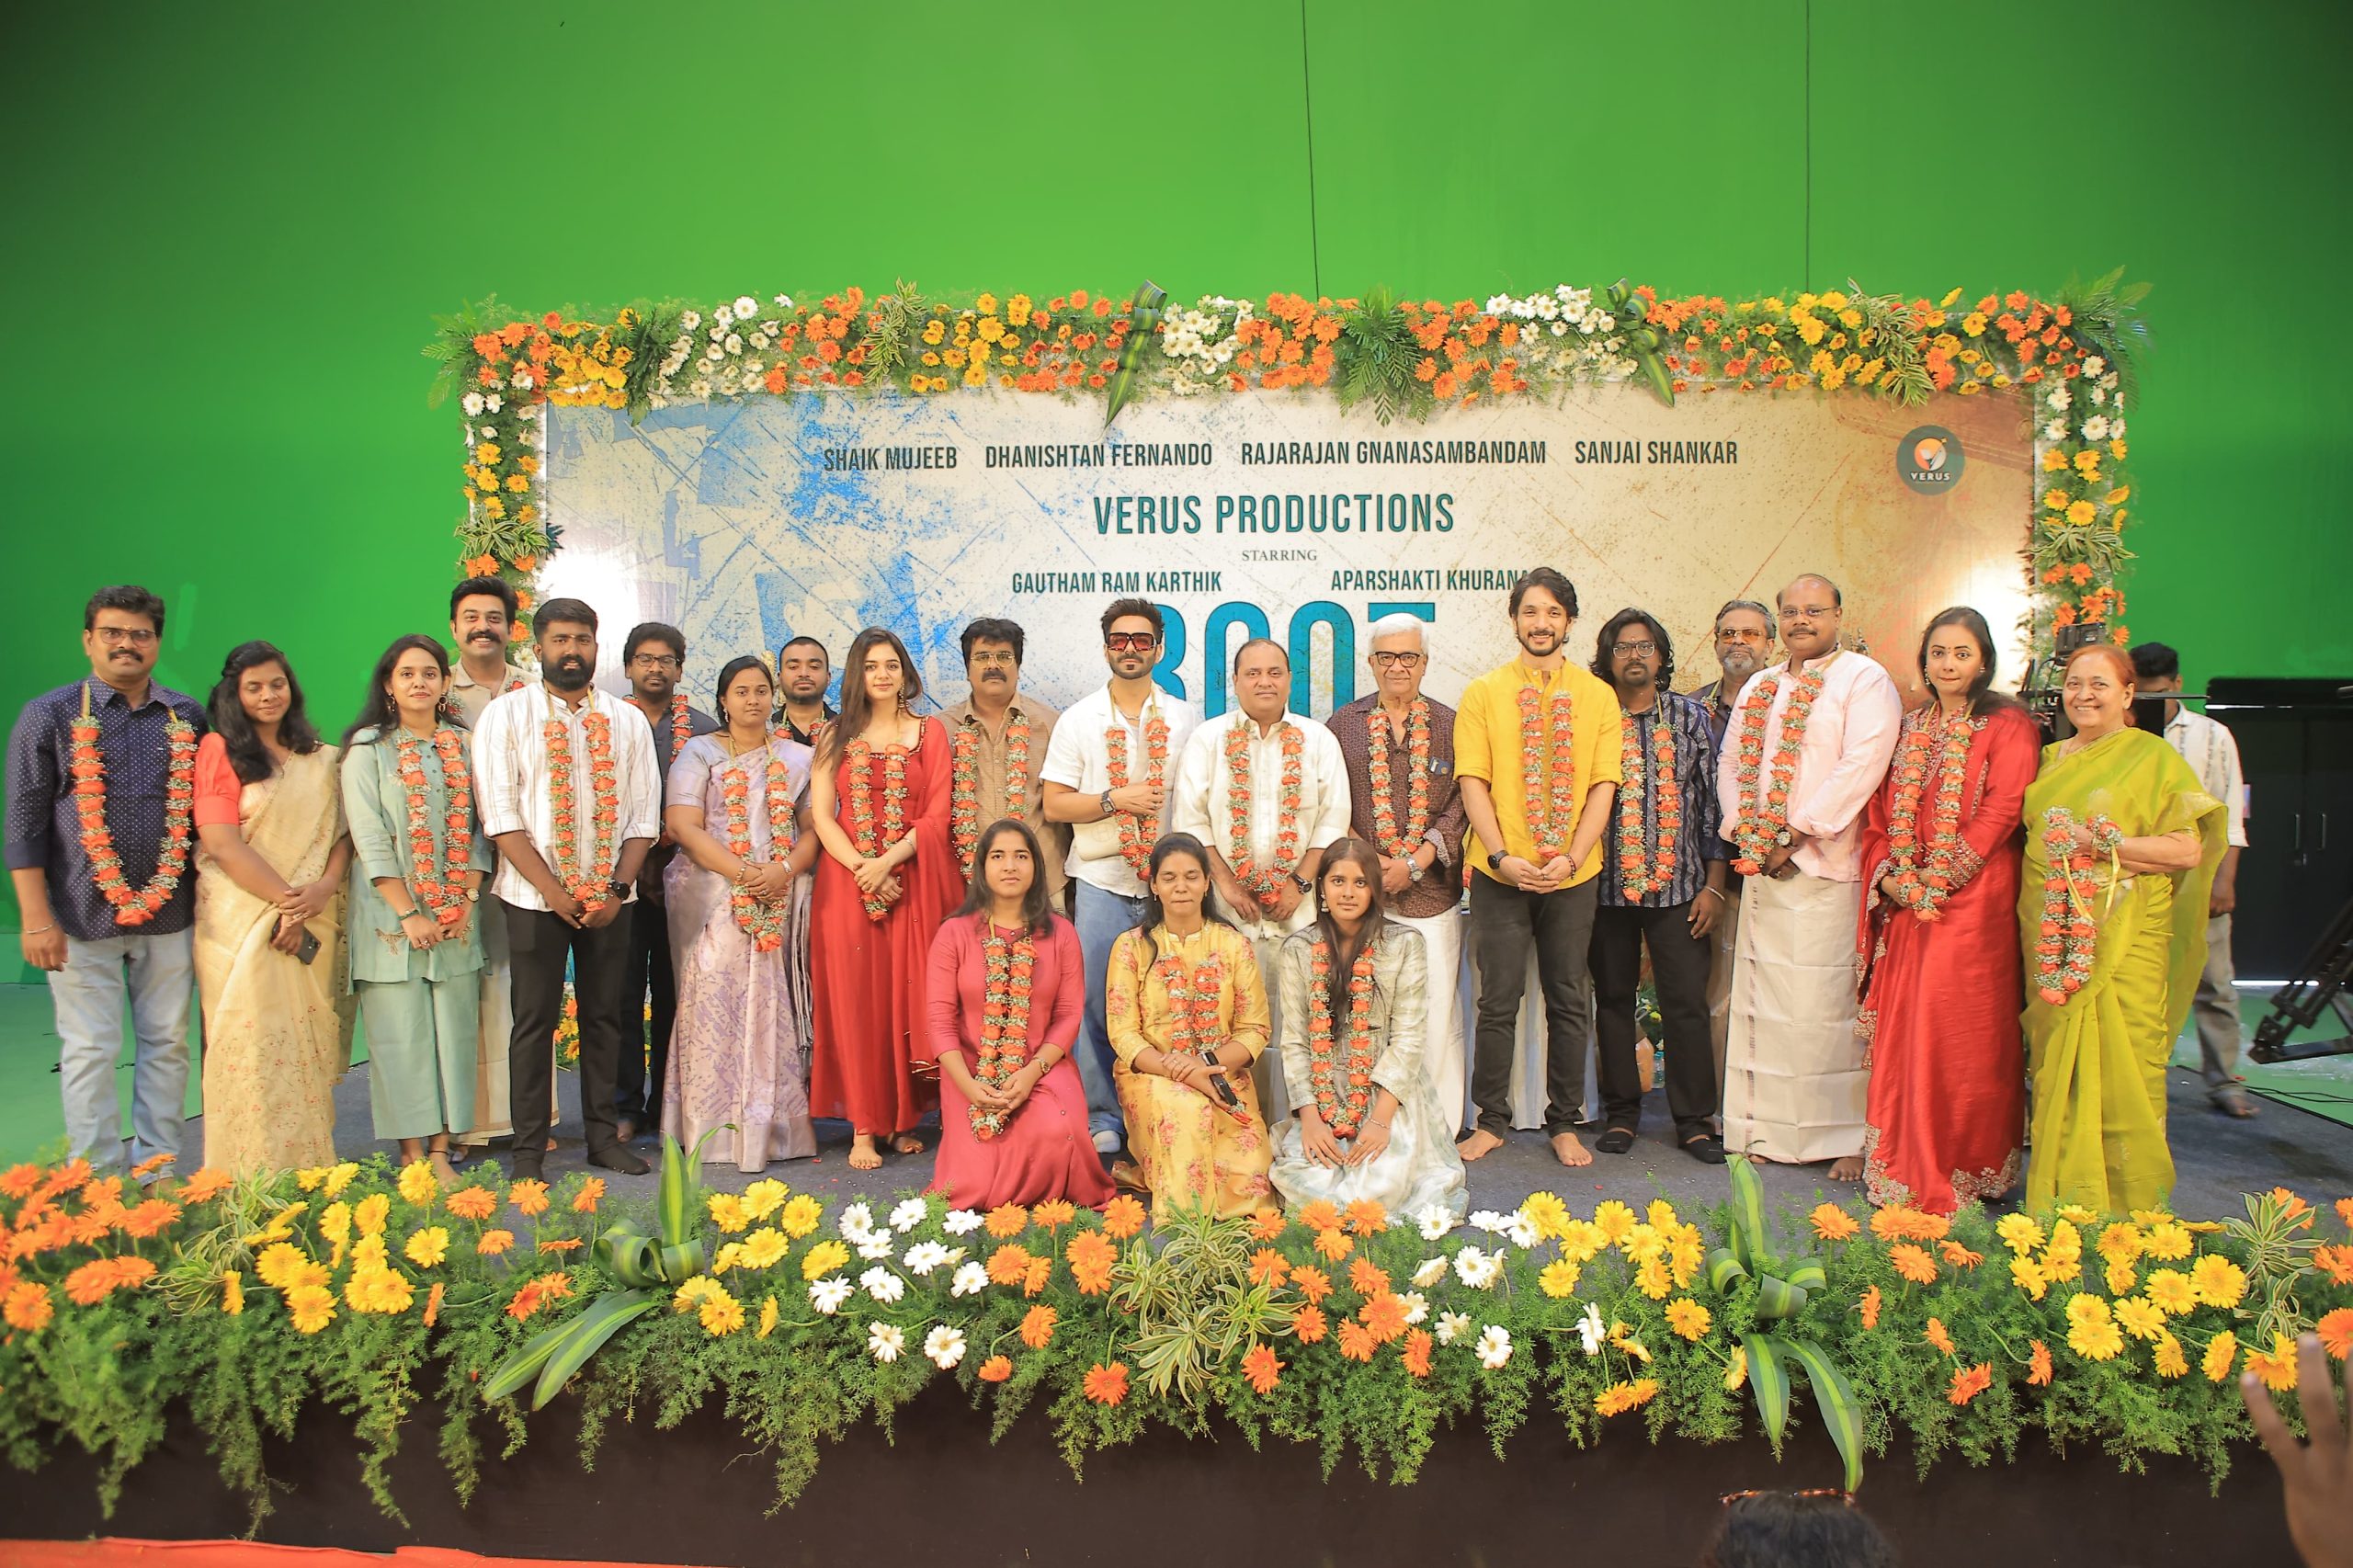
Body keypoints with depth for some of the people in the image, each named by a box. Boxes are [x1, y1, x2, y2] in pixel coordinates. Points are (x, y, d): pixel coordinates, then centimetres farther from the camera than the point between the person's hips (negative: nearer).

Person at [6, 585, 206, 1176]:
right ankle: (100, 1184, 12)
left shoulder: (188, 718, 7)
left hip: (169, 914, 3)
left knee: (168, 1044, 8)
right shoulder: (49, 716, 0)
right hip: (83, 917, -2)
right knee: (91, 1051, 2)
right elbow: (25, 824, -2)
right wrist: (36, 919, -7)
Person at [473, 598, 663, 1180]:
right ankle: (528, 1148, 11)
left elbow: (643, 816, 4)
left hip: (609, 897, 3)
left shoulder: (627, 721, 7)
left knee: (605, 1016, 9)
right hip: (534, 895, -2)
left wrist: (618, 888, -7)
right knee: (535, 1021, 2)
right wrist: (553, 890, -13)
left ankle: (603, 1134, 19)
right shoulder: (506, 715, -1)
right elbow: (501, 814, -7)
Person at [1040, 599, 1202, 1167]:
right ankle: (1101, 1120, 11)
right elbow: (1054, 804, 3)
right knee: (1094, 1004, -1)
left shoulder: (1187, 719, 10)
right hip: (1101, 882, 0)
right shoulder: (1079, 719, 7)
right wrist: (1114, 799, -11)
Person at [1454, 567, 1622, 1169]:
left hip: (1574, 875, 1)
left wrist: (1570, 857, -12)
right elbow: (1473, 782, -3)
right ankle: (1491, 1121, 17)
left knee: (1569, 1002, 9)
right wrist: (1502, 856, -14)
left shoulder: (1598, 696, 5)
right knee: (1498, 1002, 3)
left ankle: (1564, 1124, 21)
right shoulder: (1483, 693, 2)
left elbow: (1603, 786, 0)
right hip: (1500, 873, -1)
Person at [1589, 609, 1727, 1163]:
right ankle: (1621, 1113, 21)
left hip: (1677, 885, 0)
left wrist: (1713, 886, 1)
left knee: (1687, 1003, 0)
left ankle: (1695, 1119, 12)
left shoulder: (1690, 717, 6)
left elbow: (1712, 802, 5)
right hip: (1607, 884, 0)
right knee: (1613, 1000, 8)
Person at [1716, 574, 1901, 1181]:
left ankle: (1848, 1135, 4)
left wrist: (1796, 834, -15)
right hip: (1761, 866, 6)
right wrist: (1744, 830, 0)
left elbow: (1861, 766, -13)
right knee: (1764, 995, 7)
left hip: (1828, 864, -6)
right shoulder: (1759, 687, 19)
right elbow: (1730, 762, 17)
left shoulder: (1864, 680, -1)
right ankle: (1768, 1126, 15)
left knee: (1828, 998, -6)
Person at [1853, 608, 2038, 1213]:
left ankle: (1958, 1174, 3)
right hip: (1905, 905, 5)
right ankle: (1900, 1165, 14)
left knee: (1957, 1032, -6)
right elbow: (1879, 813, 13)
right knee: (1901, 1032, 5)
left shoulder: (2007, 726, -1)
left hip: (1971, 900, -5)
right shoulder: (1909, 728, 16)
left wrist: (1933, 879, -14)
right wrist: (1892, 877, -4)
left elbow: (2000, 812, -11)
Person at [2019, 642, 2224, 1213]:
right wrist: (2024, 920, 12)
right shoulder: (2050, 758, 16)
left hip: (2123, 942, -5)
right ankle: (2061, 1195, 16)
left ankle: (2126, 1208, 6)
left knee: (2117, 1070, -6)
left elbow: (2188, 850, -9)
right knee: (2057, 1070, 7)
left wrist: (2101, 844, -16)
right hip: (2053, 941, 5)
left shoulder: (2154, 756, -1)